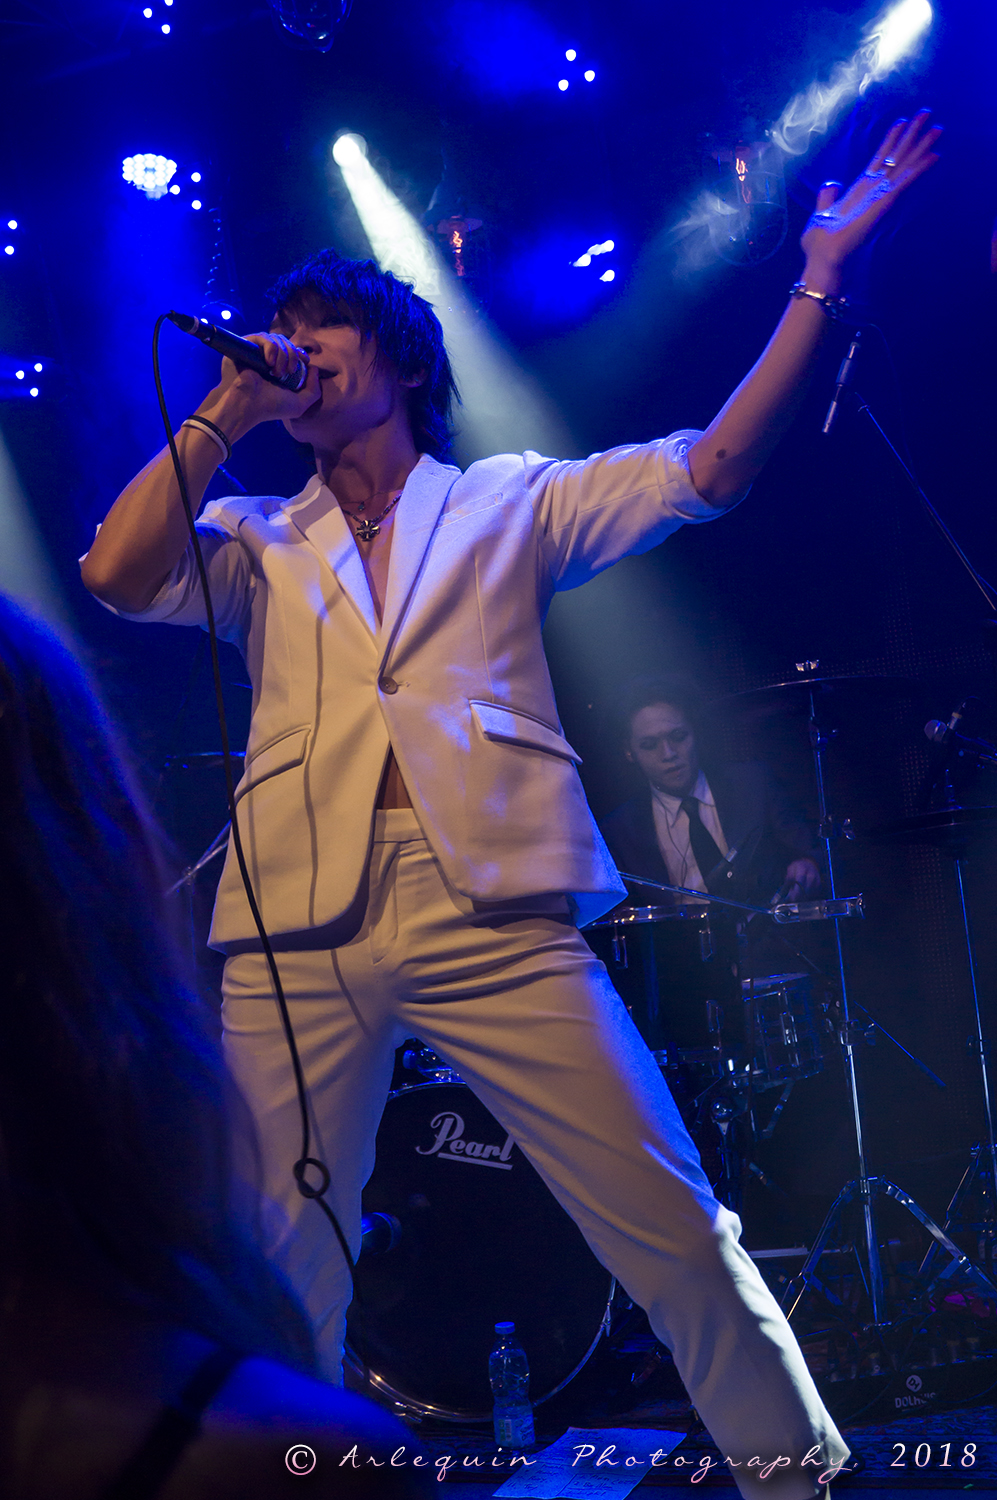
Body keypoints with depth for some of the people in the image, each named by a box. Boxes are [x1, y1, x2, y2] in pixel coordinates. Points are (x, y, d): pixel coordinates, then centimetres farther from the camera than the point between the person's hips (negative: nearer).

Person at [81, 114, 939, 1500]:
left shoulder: (510, 503, 18)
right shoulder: (261, 545, 22)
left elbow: (711, 466, 9)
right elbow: (117, 573, 5)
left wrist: (820, 277, 6)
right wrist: (227, 409, 11)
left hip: (491, 909, -2)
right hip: (301, 926, 2)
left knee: (679, 1234, -6)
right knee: (283, 1277, 3)